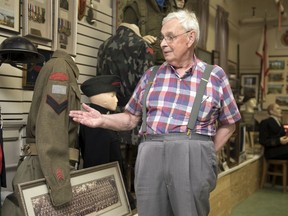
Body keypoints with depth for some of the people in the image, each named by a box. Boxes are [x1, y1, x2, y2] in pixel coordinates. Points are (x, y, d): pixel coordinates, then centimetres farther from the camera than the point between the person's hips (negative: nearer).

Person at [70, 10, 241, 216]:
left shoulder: (215, 75, 7)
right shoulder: (151, 75, 14)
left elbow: (228, 124, 12)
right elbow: (131, 118, 16)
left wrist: (206, 154, 4)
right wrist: (102, 120, 0)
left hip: (193, 159, -2)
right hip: (151, 156, 3)